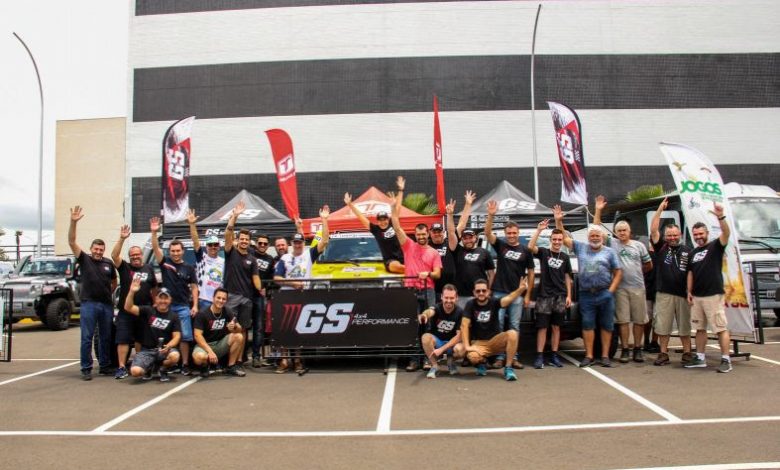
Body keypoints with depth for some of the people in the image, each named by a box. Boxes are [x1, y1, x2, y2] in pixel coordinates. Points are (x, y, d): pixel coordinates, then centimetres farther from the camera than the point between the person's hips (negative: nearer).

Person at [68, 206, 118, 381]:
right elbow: (72, 242, -9)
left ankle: (105, 366, 21)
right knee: (87, 337, -2)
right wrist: (73, 222, -20)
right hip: (89, 304, -3)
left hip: (107, 304, 4)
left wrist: (109, 292, 7)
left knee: (106, 338, 10)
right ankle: (86, 369, 4)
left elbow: (114, 281, 23)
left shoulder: (108, 263, 9)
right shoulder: (84, 259, 1)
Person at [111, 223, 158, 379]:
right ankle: (122, 368, -1)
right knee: (123, 340, -3)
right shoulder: (124, 267, 2)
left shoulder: (149, 269, 10)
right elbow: (114, 255, -15)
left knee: (141, 340, 13)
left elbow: (154, 289, 16)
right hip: (125, 311, -2)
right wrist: (122, 239, -23)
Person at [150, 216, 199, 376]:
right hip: (166, 305, 1)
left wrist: (195, 305, -4)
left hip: (183, 307, 0)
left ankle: (185, 365, 5)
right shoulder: (165, 262, 5)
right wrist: (154, 232, -24)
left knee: (185, 336, -2)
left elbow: (194, 287, 5)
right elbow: (155, 248, -9)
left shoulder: (189, 268, 5)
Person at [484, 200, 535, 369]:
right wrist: (491, 215, -28)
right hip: (499, 292, 0)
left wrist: (527, 295, 2)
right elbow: (487, 233, -13)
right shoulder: (500, 245, 3)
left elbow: (530, 273, 6)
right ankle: (499, 357, 6)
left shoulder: (525, 250, 3)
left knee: (514, 326, 5)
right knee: (498, 325, 0)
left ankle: (514, 357, 11)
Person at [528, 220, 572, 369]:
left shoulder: (565, 257, 11)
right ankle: (539, 357, -1)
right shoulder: (543, 252, 2)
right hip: (544, 296, -3)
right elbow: (530, 246, -17)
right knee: (542, 327, -3)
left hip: (560, 297, 3)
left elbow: (567, 277, 13)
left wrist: (569, 295, 7)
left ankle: (554, 356, 13)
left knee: (556, 327, 7)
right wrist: (539, 230, -22)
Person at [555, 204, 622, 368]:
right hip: (586, 294, 1)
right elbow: (564, 238, 11)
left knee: (606, 325, 4)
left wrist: (611, 291, -6)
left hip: (605, 294, -1)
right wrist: (558, 221, 0)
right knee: (587, 325, 2)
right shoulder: (580, 247, 10)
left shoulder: (609, 252, 7)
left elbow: (618, 273, 5)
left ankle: (605, 356, 10)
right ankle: (589, 356, 7)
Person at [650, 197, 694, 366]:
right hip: (664, 293, 0)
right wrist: (660, 210, -9)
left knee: (685, 326, 9)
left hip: (683, 293, 1)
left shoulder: (687, 250, 7)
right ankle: (663, 354, 12)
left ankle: (687, 353, 19)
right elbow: (653, 230, -6)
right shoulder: (661, 247, 4)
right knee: (662, 326, 4)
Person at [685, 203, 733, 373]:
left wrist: (721, 217, -35)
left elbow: (727, 233, -20)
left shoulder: (715, 246, -2)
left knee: (721, 328, -4)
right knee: (700, 328, 12)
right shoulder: (693, 252, 16)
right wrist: (689, 292, 10)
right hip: (697, 296, 7)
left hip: (713, 295, -7)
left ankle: (726, 360, 0)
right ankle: (700, 358, 19)